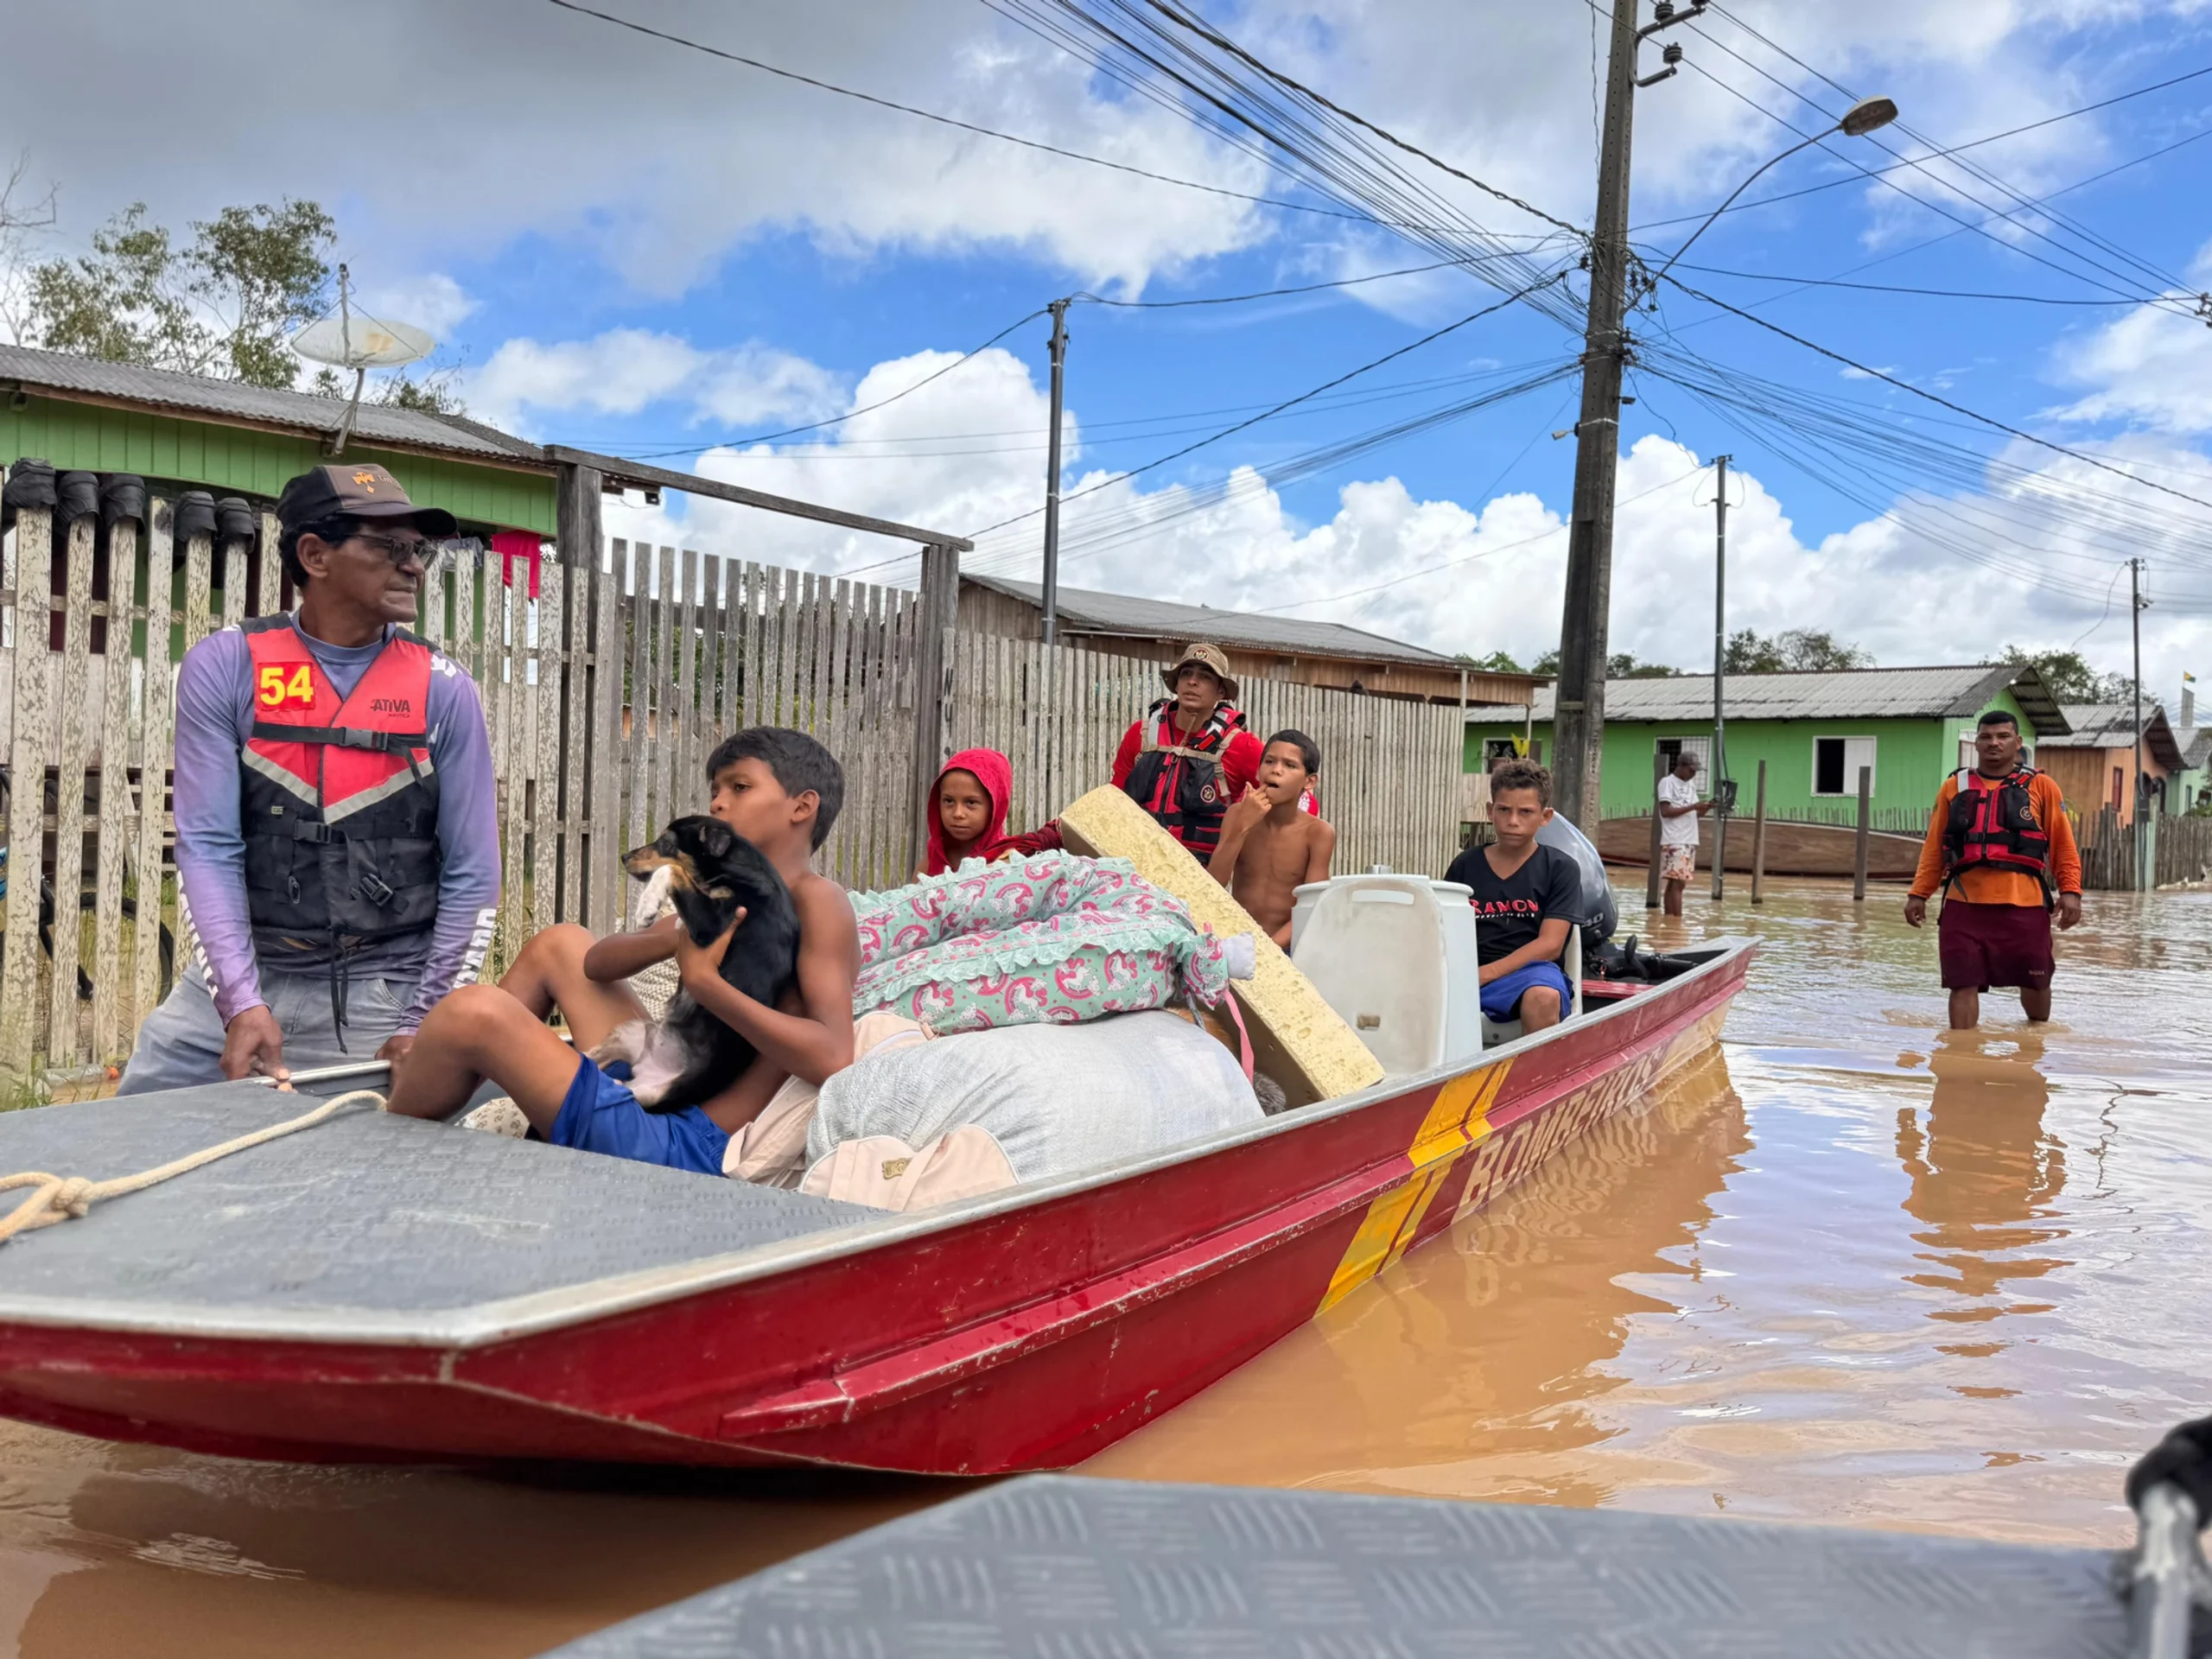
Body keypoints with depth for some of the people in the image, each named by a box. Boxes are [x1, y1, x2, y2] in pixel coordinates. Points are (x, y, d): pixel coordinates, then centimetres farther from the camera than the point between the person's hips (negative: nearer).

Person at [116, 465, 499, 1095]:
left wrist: (425, 1026, -9)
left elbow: (471, 875, -3)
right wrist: (240, 1001, -18)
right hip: (241, 976, 1)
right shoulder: (223, 668, -2)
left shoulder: (443, 691, -2)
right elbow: (207, 845, -7)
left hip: (385, 992, -1)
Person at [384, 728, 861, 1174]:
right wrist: (676, 938, -11)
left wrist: (706, 983, -24)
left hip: (688, 1146, -10)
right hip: (655, 1100, 10)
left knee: (475, 1011, -19)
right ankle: (421, 1067, 27)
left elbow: (833, 1058, -25)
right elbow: (595, 963, 9)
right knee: (561, 945, 24)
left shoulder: (817, 900, -10)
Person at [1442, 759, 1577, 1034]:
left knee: (1544, 998, -37)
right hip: (1466, 971, 2)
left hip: (1529, 970, -1)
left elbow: (1550, 944, -4)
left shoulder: (1559, 868, 6)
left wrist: (1486, 974, -16)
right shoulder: (1465, 865, 14)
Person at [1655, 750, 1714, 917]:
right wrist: (1693, 806, -17)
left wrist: (1707, 807, -1)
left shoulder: (1691, 785, 18)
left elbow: (1694, 814, 19)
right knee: (1678, 882, -13)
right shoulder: (1667, 783, -6)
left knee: (1675, 883, 8)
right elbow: (1666, 811, -14)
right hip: (1674, 842, -8)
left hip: (1690, 841, 8)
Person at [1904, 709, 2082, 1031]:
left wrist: (2070, 891, -7)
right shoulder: (1955, 786, 11)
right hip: (1964, 905, 1)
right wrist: (1919, 893, 5)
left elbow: (2063, 845, 4)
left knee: (2035, 983, 13)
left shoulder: (2041, 786, 6)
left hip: (2025, 906, 0)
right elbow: (1934, 847, 11)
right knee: (1963, 985, -3)